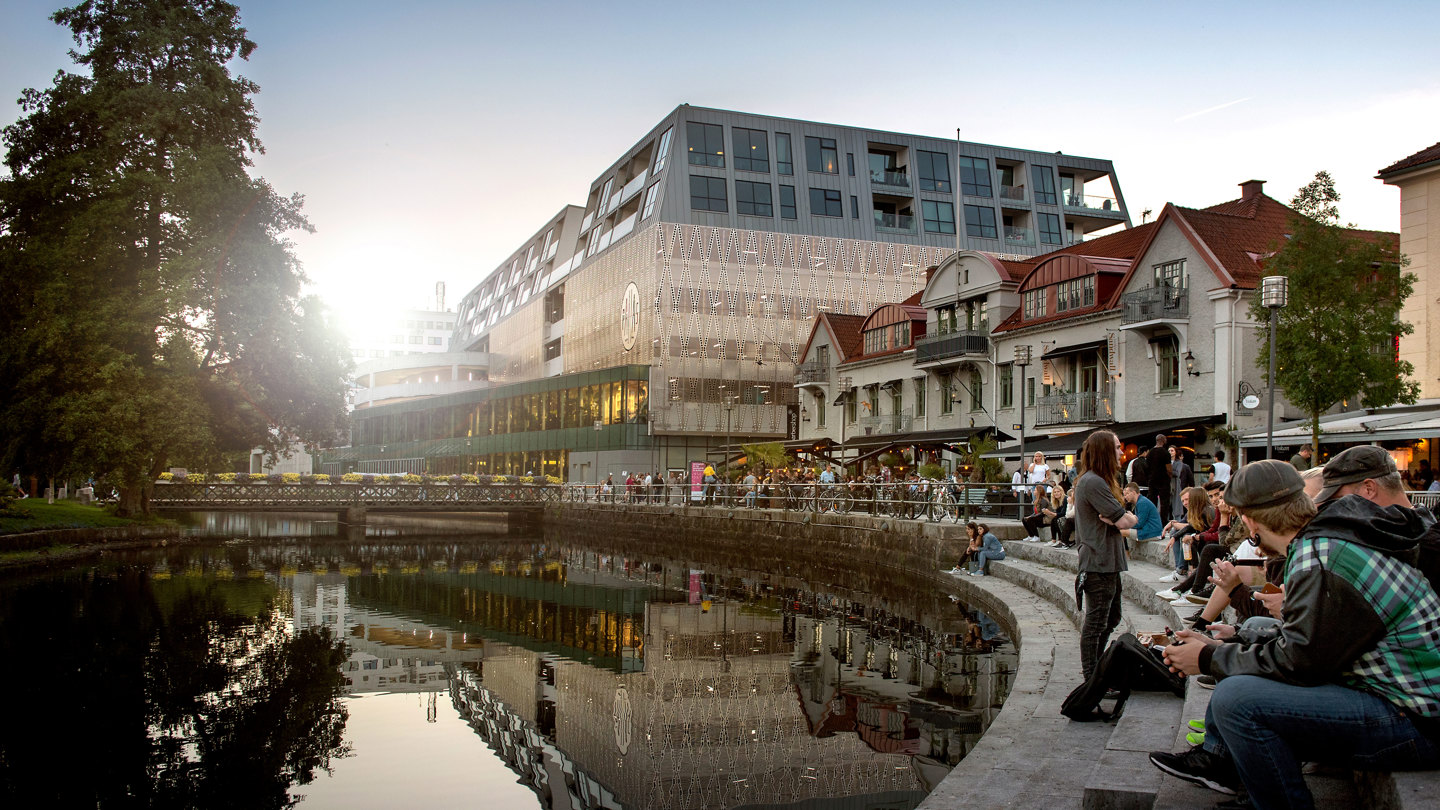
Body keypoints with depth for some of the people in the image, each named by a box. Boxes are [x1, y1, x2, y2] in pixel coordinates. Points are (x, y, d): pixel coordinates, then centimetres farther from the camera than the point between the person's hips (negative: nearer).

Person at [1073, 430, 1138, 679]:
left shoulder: (1098, 481, 16)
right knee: (1096, 622, -3)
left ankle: (1095, 667, 31)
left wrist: (1119, 518, -10)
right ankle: (1091, 678, 5)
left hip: (1107, 562, 11)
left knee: (1111, 618, 20)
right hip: (1098, 563, -11)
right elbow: (1125, 522, -20)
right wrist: (1128, 518, 0)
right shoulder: (1093, 482, -18)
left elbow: (1126, 519, 10)